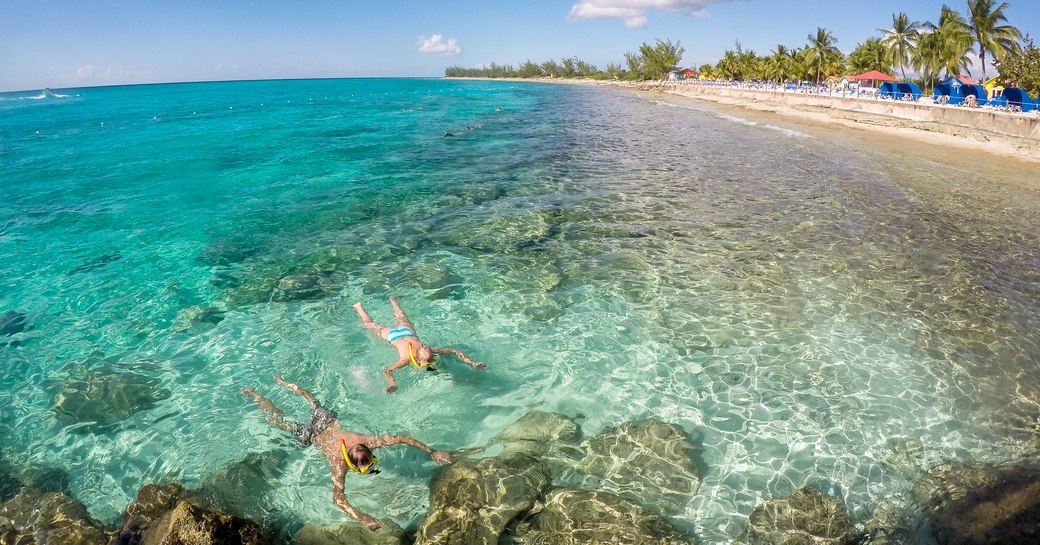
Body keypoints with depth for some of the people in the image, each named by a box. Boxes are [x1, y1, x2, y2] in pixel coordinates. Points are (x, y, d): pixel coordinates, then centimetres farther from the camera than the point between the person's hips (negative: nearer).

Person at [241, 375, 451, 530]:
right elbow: (338, 499, -50)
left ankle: (281, 381, 55)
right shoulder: (340, 463, -42)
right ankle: (252, 394, 41)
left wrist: (432, 452, -38)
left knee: (314, 402, 34)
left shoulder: (368, 442, -34)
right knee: (277, 419, 22)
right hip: (310, 434, -4)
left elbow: (402, 438, -32)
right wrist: (362, 518, -62)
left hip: (328, 420, 4)